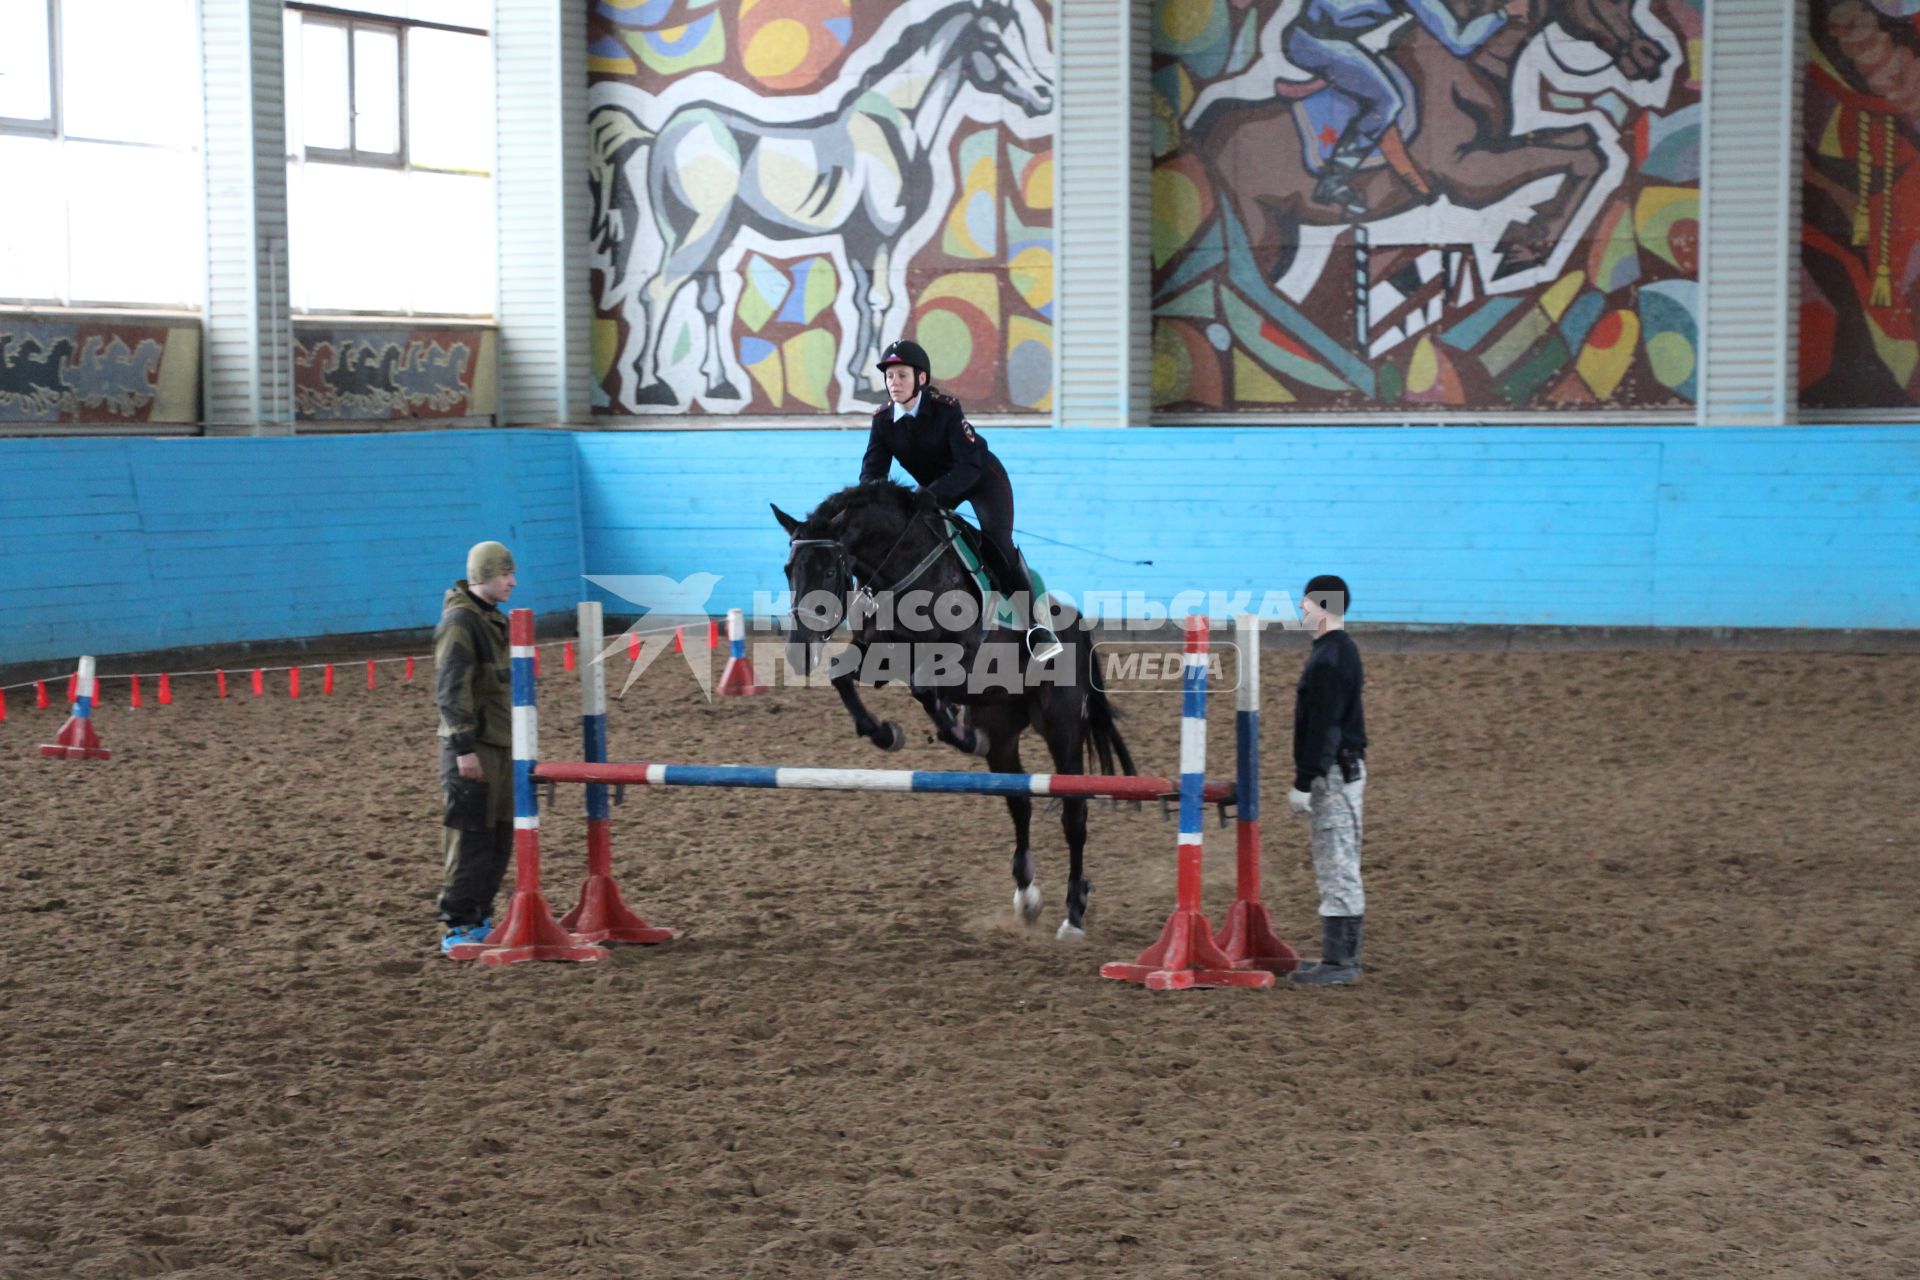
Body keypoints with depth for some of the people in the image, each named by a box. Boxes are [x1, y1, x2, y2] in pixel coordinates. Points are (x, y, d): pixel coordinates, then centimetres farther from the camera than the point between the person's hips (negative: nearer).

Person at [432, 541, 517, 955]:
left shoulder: (492, 619, 15)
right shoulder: (459, 622, -14)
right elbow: (451, 690, -19)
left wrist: (516, 738, 23)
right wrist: (464, 747, -22)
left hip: (500, 746, 9)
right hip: (472, 748, -9)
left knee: (500, 837, 12)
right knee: (471, 836, -6)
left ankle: (479, 918, 21)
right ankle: (458, 928, -1)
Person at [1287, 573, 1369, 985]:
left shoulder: (1328, 660, -17)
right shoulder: (1342, 650, 15)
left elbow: (1322, 729, -22)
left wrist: (1304, 783, -20)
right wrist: (1308, 780, 21)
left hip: (1333, 774, -11)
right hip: (1345, 769, 11)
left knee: (1336, 868, -7)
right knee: (1339, 868, 13)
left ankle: (1338, 963, -5)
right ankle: (1342, 958, 19)